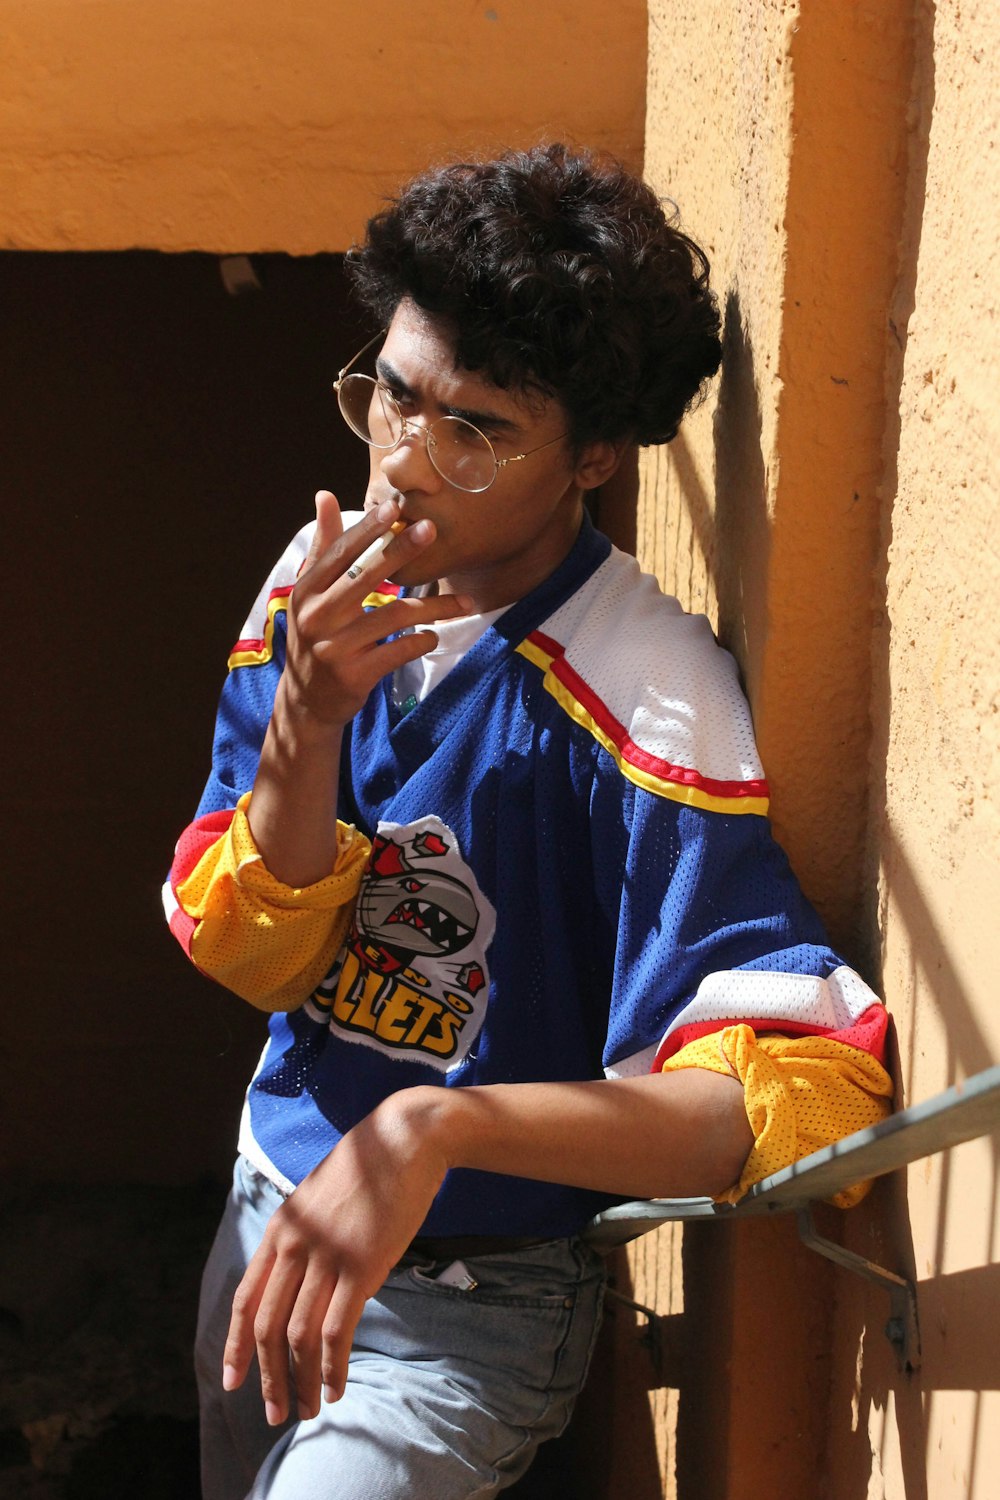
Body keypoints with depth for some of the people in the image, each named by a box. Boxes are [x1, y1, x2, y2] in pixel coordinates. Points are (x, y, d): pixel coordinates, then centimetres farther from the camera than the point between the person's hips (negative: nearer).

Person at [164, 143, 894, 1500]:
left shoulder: (641, 697, -26)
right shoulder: (322, 588, -7)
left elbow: (811, 1090, -35)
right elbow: (246, 953, -7)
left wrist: (432, 1128, -45)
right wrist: (309, 716, -25)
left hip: (472, 1302, -6)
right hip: (272, 1219, 6)